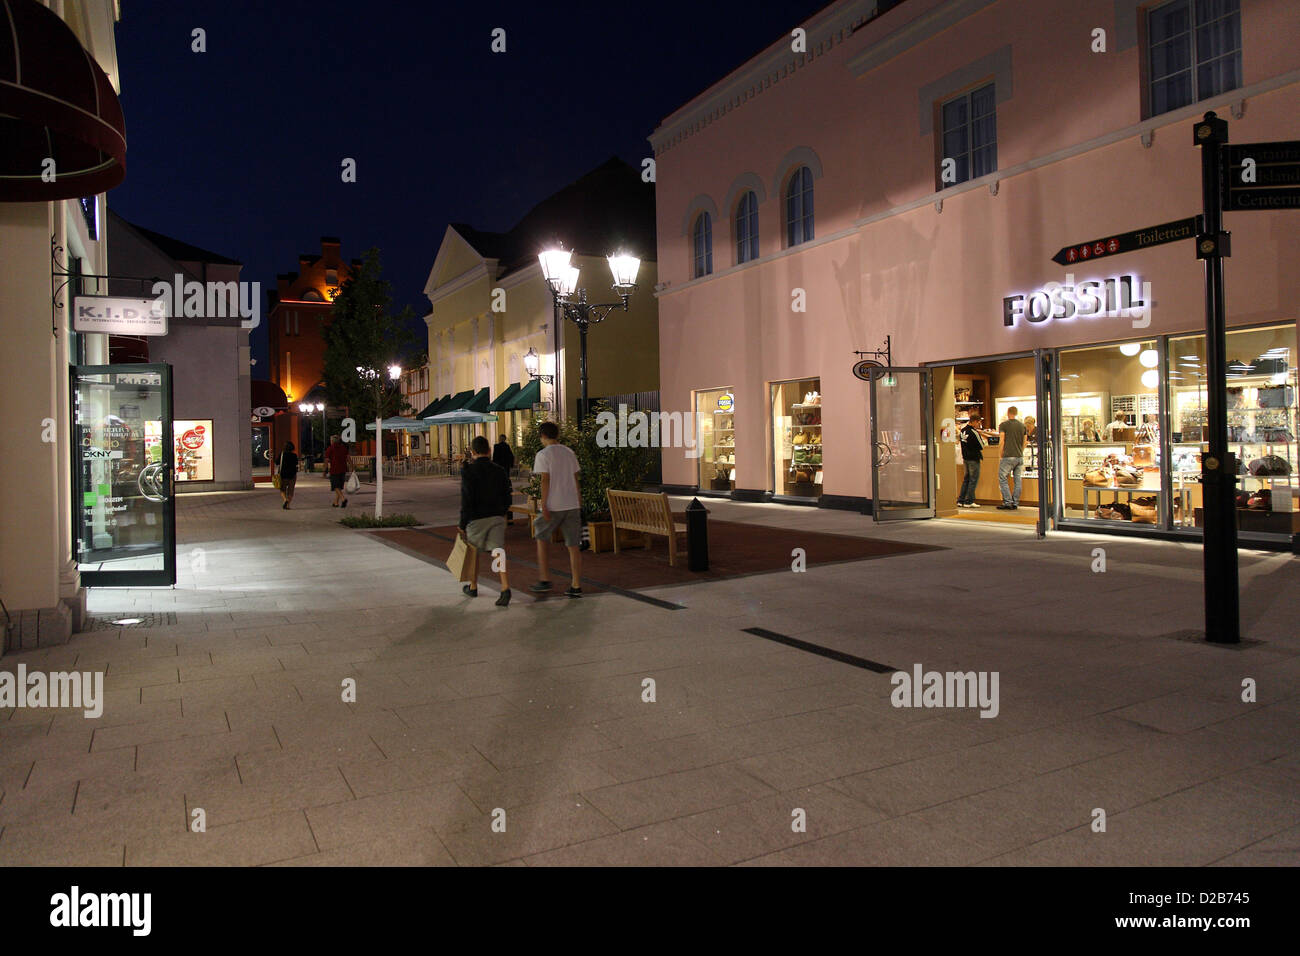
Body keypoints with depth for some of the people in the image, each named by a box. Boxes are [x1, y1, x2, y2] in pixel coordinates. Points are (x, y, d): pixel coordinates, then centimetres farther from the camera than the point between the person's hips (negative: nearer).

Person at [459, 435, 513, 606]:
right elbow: (507, 498, 8)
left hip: (476, 518, -2)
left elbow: (466, 500, -13)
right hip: (497, 517, 3)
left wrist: (462, 525, -6)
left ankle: (473, 586, 33)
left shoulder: (468, 471, -9)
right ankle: (505, 588, -21)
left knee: (473, 551, 19)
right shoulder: (500, 471, 5)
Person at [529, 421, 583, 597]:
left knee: (541, 538, 15)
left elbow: (545, 480, -12)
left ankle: (544, 581, 12)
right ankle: (576, 586, 3)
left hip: (553, 505, -4)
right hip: (572, 504, 5)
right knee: (573, 546, 4)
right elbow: (575, 478, 14)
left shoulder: (543, 455, -5)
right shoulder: (569, 452, 13)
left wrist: (544, 505, -13)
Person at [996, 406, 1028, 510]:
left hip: (1008, 456, -5)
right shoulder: (1022, 426, 12)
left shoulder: (1003, 425, -2)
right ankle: (1015, 503, 8)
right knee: (1018, 480, 7)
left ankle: (1008, 502, -7)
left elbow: (1002, 442, -6)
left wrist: (1000, 456, -1)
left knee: (1003, 479, 0)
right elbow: (1024, 443, 14)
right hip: (1019, 457, 5)